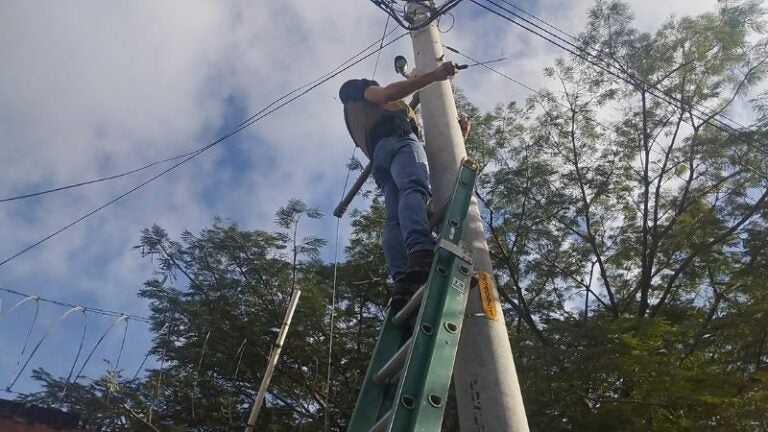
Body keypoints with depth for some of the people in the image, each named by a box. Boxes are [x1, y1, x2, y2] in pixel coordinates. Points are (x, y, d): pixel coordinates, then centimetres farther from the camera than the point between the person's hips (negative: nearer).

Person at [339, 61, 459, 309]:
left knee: (395, 219, -16)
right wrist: (435, 75, 0)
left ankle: (402, 282, -40)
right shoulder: (359, 89, 28)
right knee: (414, 188, -34)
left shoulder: (352, 116, 46)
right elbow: (387, 94, 4)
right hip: (396, 140, -7)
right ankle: (422, 254, -62)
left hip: (378, 160, 7)